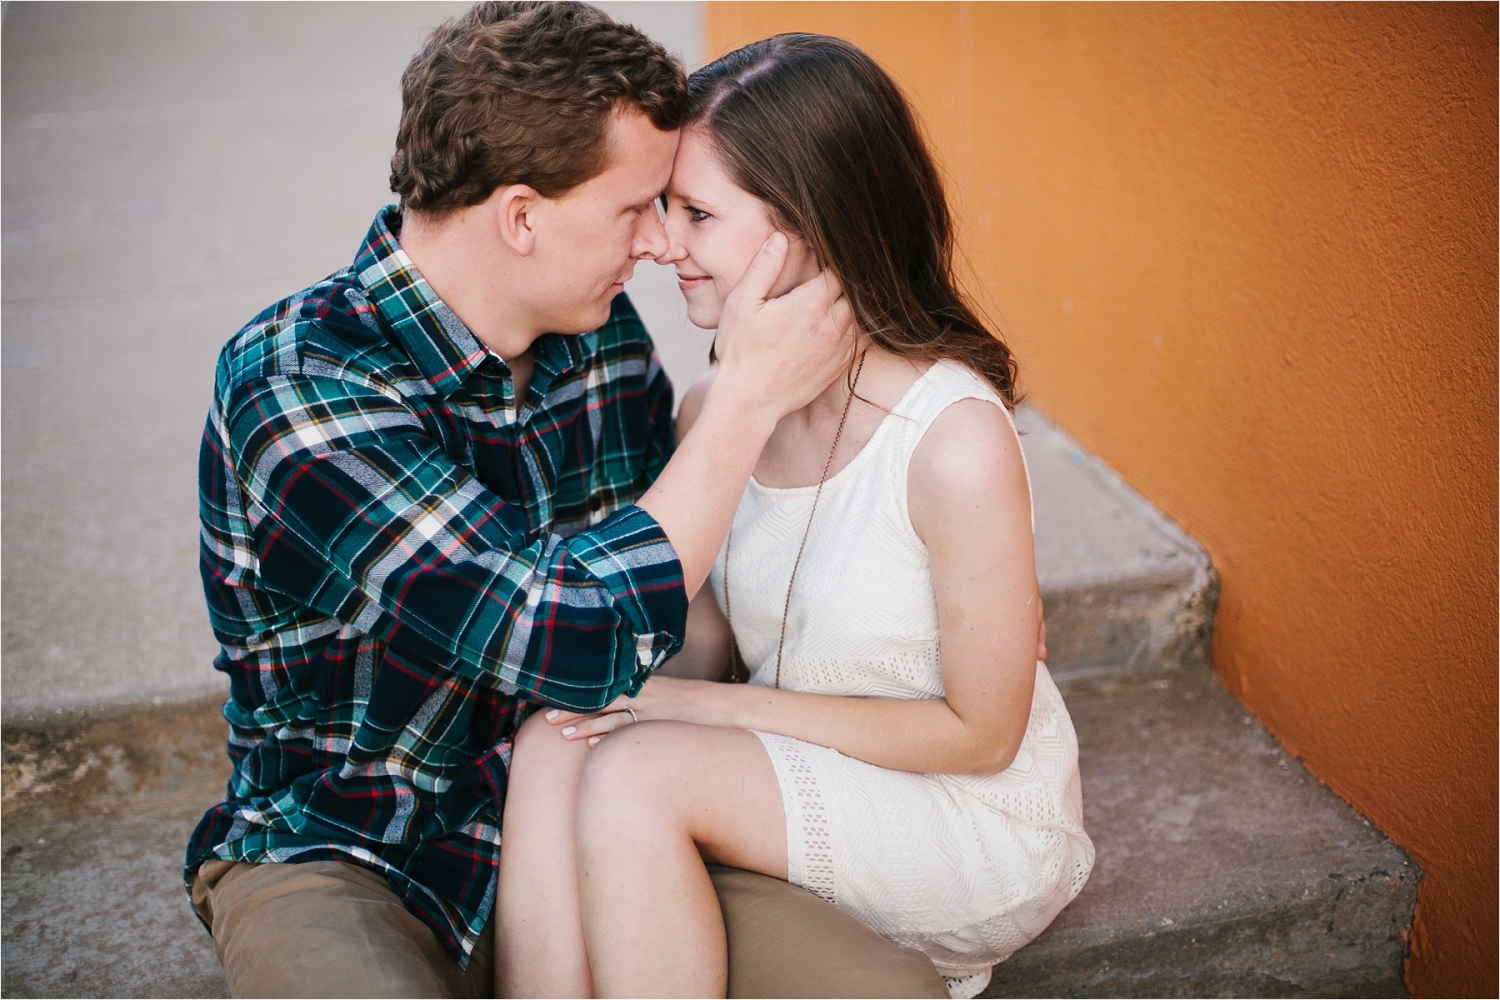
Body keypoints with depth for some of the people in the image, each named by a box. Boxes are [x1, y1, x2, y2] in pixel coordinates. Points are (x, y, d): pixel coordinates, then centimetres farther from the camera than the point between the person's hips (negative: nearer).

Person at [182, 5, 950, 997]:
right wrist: (751, 394, -20)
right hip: (348, 865, -5)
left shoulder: (603, 333, 1)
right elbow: (585, 640, -29)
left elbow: (682, 542, 18)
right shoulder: (298, 387, -21)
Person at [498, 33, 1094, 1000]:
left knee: (637, 771, -26)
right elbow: (702, 641, 5)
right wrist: (637, 688, -19)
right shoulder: (711, 412, -5)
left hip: (978, 823, -5)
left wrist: (720, 705, -18)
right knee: (556, 744, -21)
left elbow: (981, 732, -15)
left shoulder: (955, 438, -24)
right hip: (808, 788, 5)